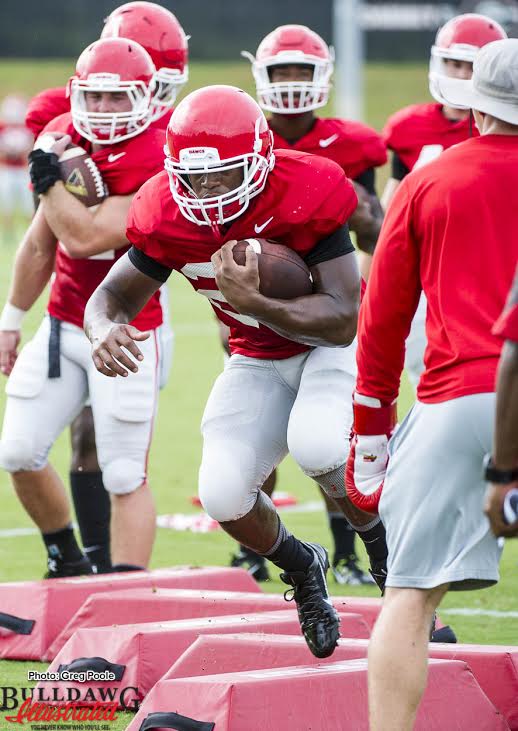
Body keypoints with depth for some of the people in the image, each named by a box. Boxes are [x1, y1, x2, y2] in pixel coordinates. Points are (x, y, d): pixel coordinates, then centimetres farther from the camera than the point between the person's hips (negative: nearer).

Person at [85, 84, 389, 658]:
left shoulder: (305, 197, -29)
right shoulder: (166, 218, -16)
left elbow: (341, 320, -30)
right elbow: (113, 295, -5)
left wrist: (253, 301, -43)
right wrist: (105, 331, -31)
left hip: (333, 345, -4)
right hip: (258, 362, 4)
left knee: (316, 443, -35)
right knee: (222, 493, -15)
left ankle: (386, 547, -4)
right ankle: (302, 569, 19)